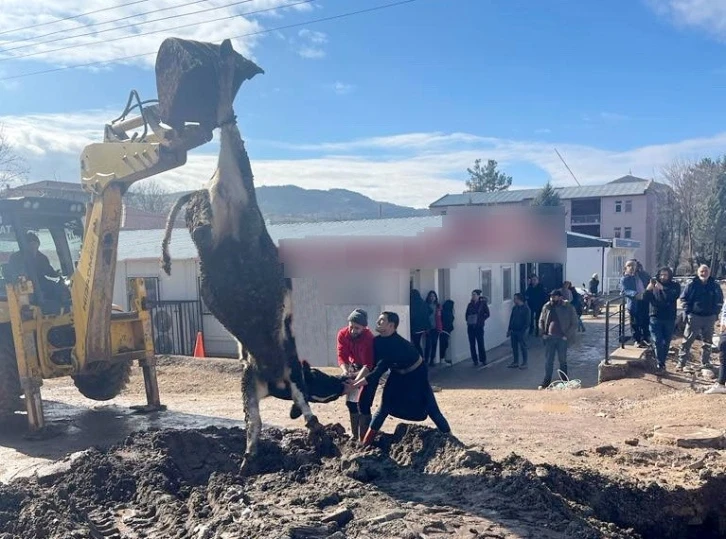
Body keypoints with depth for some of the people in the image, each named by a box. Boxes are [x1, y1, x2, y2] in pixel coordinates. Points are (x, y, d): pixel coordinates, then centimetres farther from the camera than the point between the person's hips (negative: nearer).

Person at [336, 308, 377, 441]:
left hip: (370, 369, -6)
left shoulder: (369, 338, -32)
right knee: (351, 402, 10)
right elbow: (342, 356, -19)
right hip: (355, 367, 6)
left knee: (363, 404, -15)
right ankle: (355, 435, 25)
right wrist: (345, 370, -39)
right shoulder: (342, 334, -18)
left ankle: (363, 439, -9)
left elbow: (368, 365, -36)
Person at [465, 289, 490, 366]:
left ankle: (483, 360, 7)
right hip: (470, 327, 4)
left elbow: (487, 314, -1)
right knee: (472, 344, 4)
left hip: (479, 327, -4)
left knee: (480, 344, -4)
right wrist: (468, 321, 5)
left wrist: (481, 320, -7)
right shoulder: (470, 304, 10)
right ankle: (475, 360, 12)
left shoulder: (483, 304, -2)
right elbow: (467, 314, 19)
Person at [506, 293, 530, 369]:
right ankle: (515, 362, 20)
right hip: (513, 331, 6)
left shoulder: (526, 309, -10)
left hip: (521, 331, -6)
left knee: (523, 347, 2)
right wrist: (509, 329, 9)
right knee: (514, 347, 11)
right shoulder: (514, 308, 10)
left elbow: (527, 321, -12)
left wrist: (523, 331, -17)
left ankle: (524, 363, 10)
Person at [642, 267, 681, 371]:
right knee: (658, 341, -7)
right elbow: (645, 299, -4)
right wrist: (648, 289, -23)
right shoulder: (654, 284, 3)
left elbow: (674, 296, -19)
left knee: (666, 342, 9)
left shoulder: (675, 286, 1)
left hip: (669, 318, 1)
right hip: (655, 317, 0)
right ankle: (660, 363, -4)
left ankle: (662, 362, 21)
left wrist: (662, 288, -31)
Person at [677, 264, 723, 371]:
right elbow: (684, 298, 0)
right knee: (687, 341, -4)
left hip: (709, 318, 3)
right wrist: (688, 311, -7)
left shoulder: (715, 285, 2)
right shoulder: (692, 284, -6)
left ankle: (706, 363, 28)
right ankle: (681, 362, 0)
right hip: (694, 317, -3)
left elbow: (720, 301, 12)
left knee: (707, 342, 14)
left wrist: (716, 313, 3)